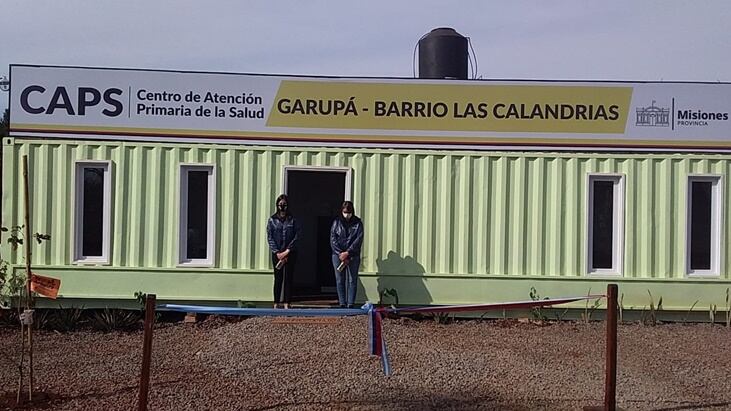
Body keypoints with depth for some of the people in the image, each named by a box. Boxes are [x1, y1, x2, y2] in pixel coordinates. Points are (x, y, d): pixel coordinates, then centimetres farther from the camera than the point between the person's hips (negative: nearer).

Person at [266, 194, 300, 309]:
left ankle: (287, 303, 1)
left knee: (288, 278, -1)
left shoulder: (292, 220, 4)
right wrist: (277, 253, -8)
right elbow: (269, 237, 1)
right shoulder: (272, 220, 5)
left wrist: (287, 251, -9)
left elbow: (296, 236, -1)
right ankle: (276, 303, 5)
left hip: (290, 253, 0)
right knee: (278, 278, 1)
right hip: (277, 253, 0)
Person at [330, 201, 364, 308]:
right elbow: (333, 240, 0)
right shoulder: (337, 222, 4)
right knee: (340, 280, 2)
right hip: (338, 255, 1)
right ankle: (342, 304, 6)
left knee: (352, 280, -2)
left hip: (353, 256, -1)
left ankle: (351, 304, 1)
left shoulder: (358, 223, 2)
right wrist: (340, 254, -10)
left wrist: (347, 253, -14)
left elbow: (359, 240, -5)